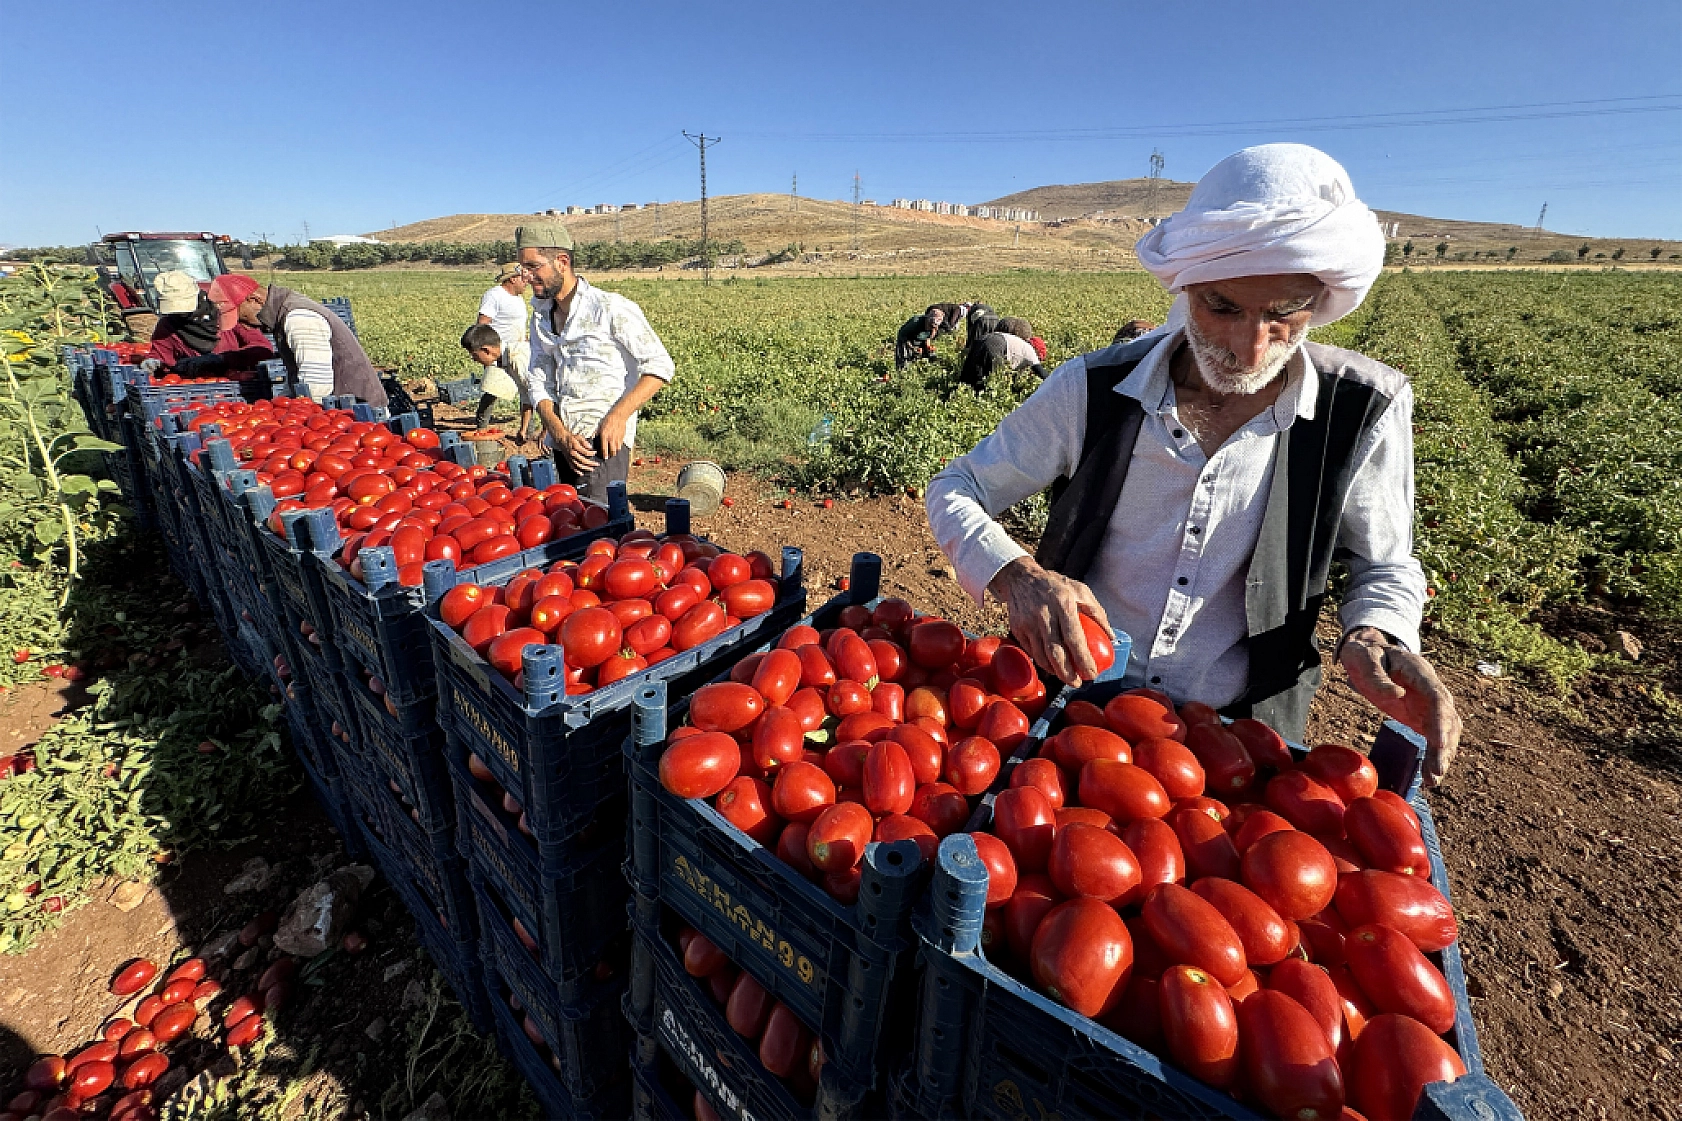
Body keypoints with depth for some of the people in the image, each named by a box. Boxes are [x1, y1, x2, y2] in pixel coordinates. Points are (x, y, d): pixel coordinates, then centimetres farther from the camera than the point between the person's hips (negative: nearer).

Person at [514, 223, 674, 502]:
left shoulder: (610, 308, -7)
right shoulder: (541, 316, 15)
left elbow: (659, 366, -10)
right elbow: (539, 382, 11)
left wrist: (618, 416, -19)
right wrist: (560, 433, -7)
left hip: (605, 440, -7)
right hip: (562, 440, 7)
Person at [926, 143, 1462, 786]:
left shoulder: (1364, 410, -6)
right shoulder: (1095, 390, -11)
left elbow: (1384, 565, 8)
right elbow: (954, 491, -4)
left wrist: (1373, 639, -15)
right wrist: (1017, 575, -24)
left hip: (1237, 733, 1)